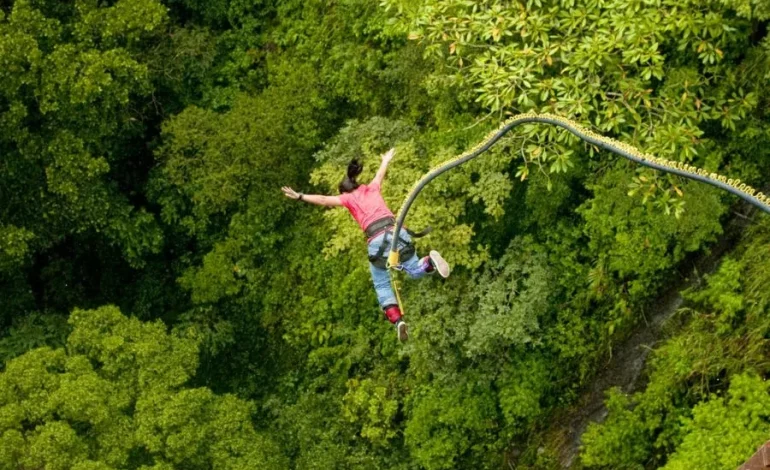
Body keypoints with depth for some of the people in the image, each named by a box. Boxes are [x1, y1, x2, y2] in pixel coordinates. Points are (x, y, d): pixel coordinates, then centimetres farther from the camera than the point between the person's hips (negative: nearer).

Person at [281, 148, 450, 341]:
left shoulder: (348, 197, 15)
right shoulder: (372, 188, 26)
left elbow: (324, 200, 7)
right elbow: (380, 174, 46)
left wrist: (300, 196, 11)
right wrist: (385, 160, 65)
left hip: (377, 240, -3)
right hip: (396, 231, 3)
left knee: (382, 286, 11)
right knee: (415, 271, 19)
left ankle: (397, 320, -10)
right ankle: (429, 261, -17)